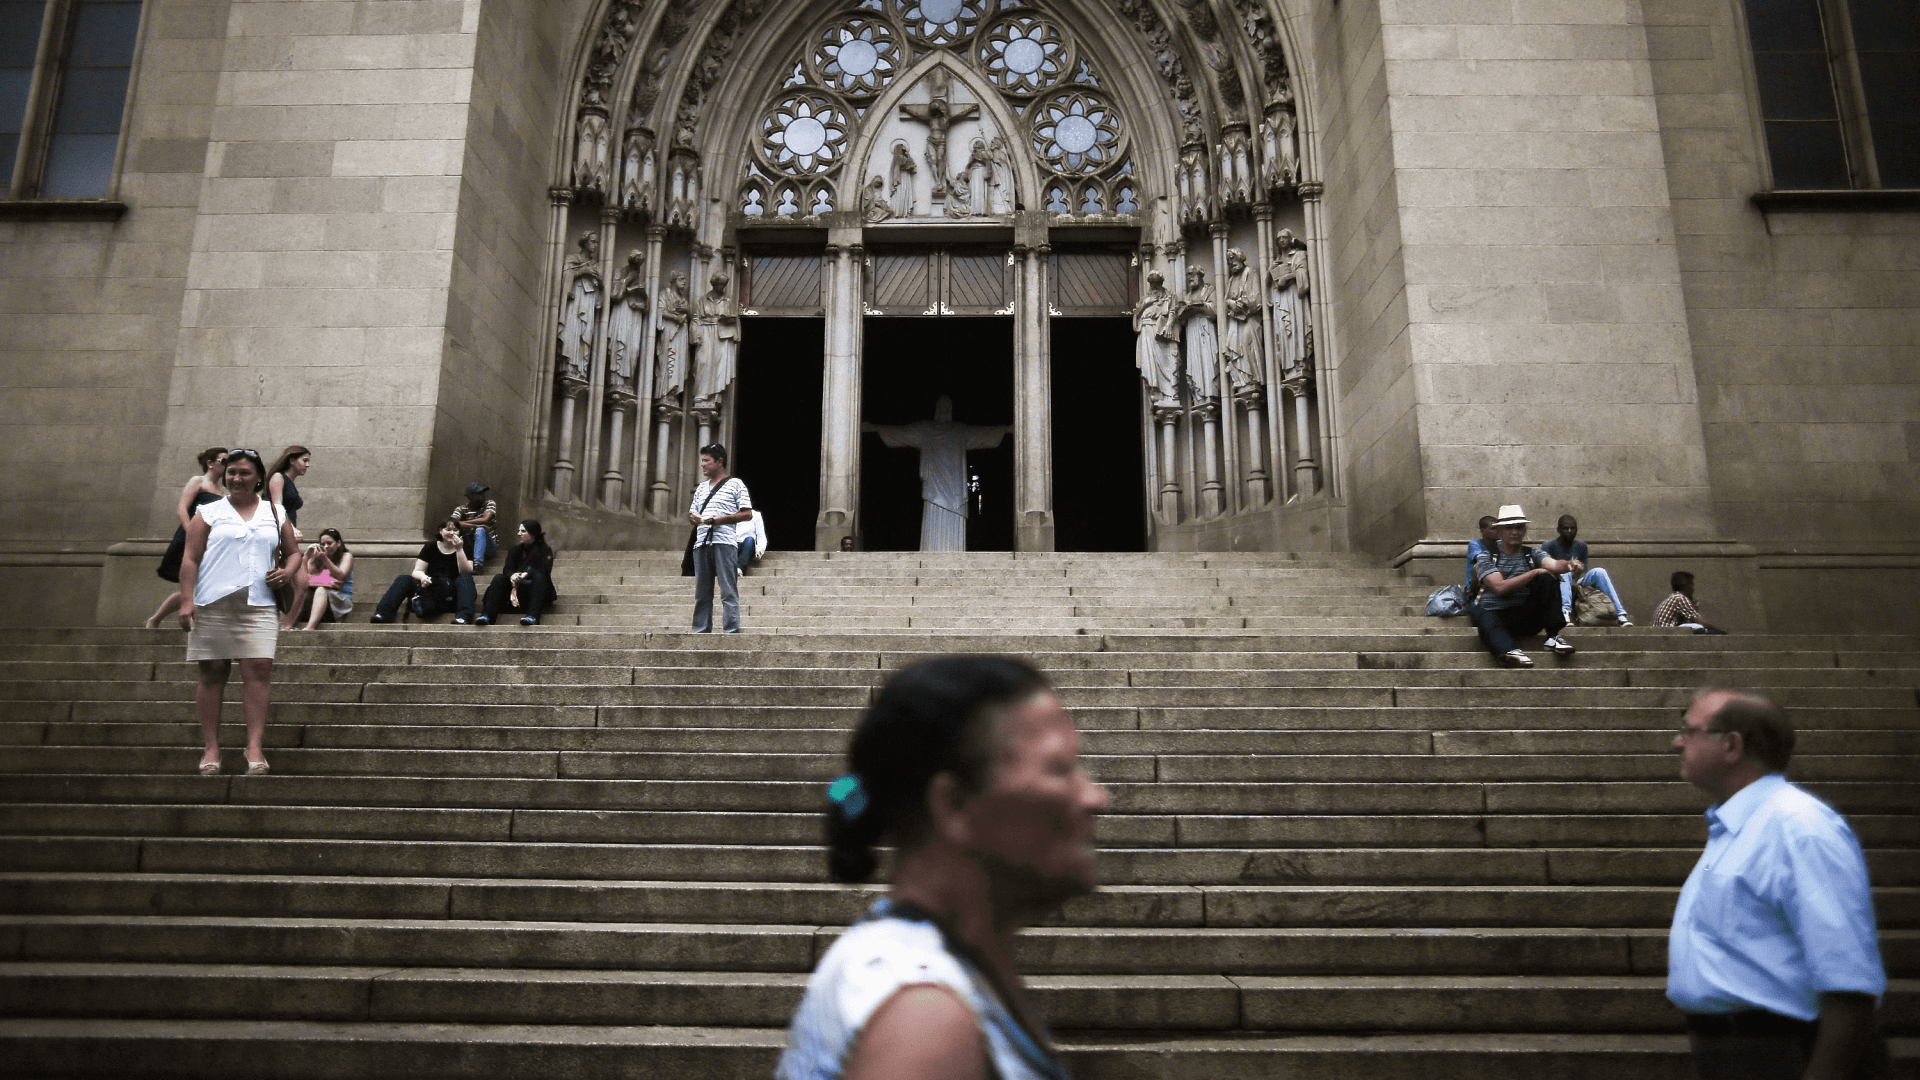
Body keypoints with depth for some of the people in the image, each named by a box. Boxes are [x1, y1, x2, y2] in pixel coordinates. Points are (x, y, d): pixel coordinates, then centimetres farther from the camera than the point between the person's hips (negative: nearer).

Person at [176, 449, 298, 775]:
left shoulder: (275, 514, 17)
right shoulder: (209, 514, 10)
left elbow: (294, 551, 22)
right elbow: (190, 558, 4)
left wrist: (288, 571, -1)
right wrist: (186, 599, -6)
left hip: (259, 605, 1)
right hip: (212, 604, -1)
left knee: (258, 668, -12)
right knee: (212, 672, 0)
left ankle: (254, 747, -13)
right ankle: (210, 749, 5)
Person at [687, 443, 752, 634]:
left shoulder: (735, 484, 5)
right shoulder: (701, 488, 23)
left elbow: (747, 513, -1)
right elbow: (692, 512, 27)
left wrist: (720, 519, -12)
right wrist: (692, 517, 2)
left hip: (724, 542, -6)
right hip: (701, 543, 6)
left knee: (728, 591, -9)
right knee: (701, 592, 5)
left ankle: (731, 631, -11)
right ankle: (701, 630, 8)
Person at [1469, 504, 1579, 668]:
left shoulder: (1533, 554, 13)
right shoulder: (1486, 557, 6)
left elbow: (1552, 564, -11)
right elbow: (1500, 588, -11)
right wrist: (1534, 572, -12)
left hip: (1526, 617, 3)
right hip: (1495, 616, -3)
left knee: (1546, 579, -18)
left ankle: (1552, 637, -23)